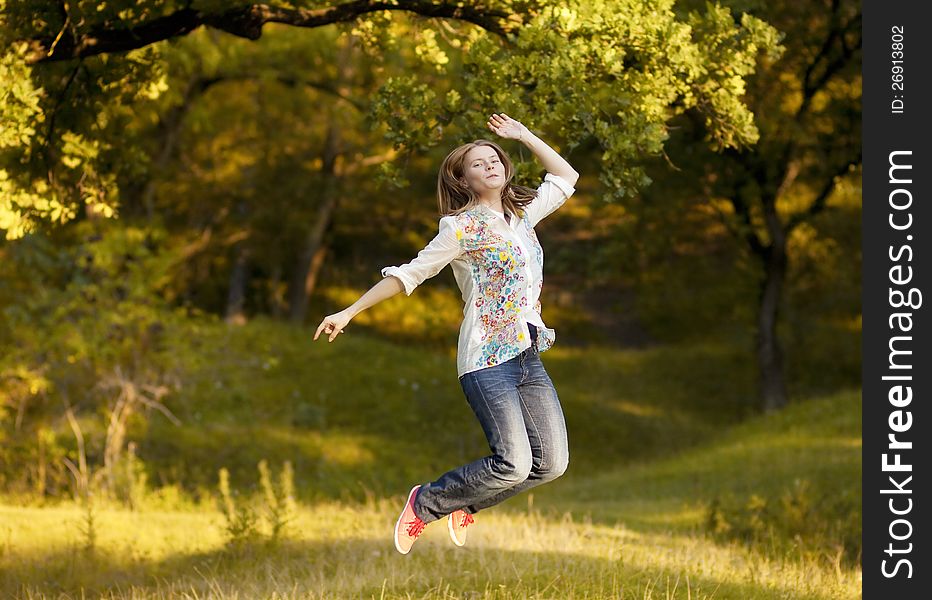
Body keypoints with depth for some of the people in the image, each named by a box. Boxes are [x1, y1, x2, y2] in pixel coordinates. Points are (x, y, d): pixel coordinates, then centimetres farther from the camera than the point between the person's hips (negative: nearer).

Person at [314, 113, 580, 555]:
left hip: (528, 357, 7)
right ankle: (426, 503, 6)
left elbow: (565, 177, 30)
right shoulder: (462, 227, -3)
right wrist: (350, 312, -2)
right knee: (513, 464, -17)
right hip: (487, 359, -7)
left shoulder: (521, 215, 16)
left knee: (552, 461, -1)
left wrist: (524, 136, 25)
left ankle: (464, 503, 19)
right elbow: (409, 274, -1)